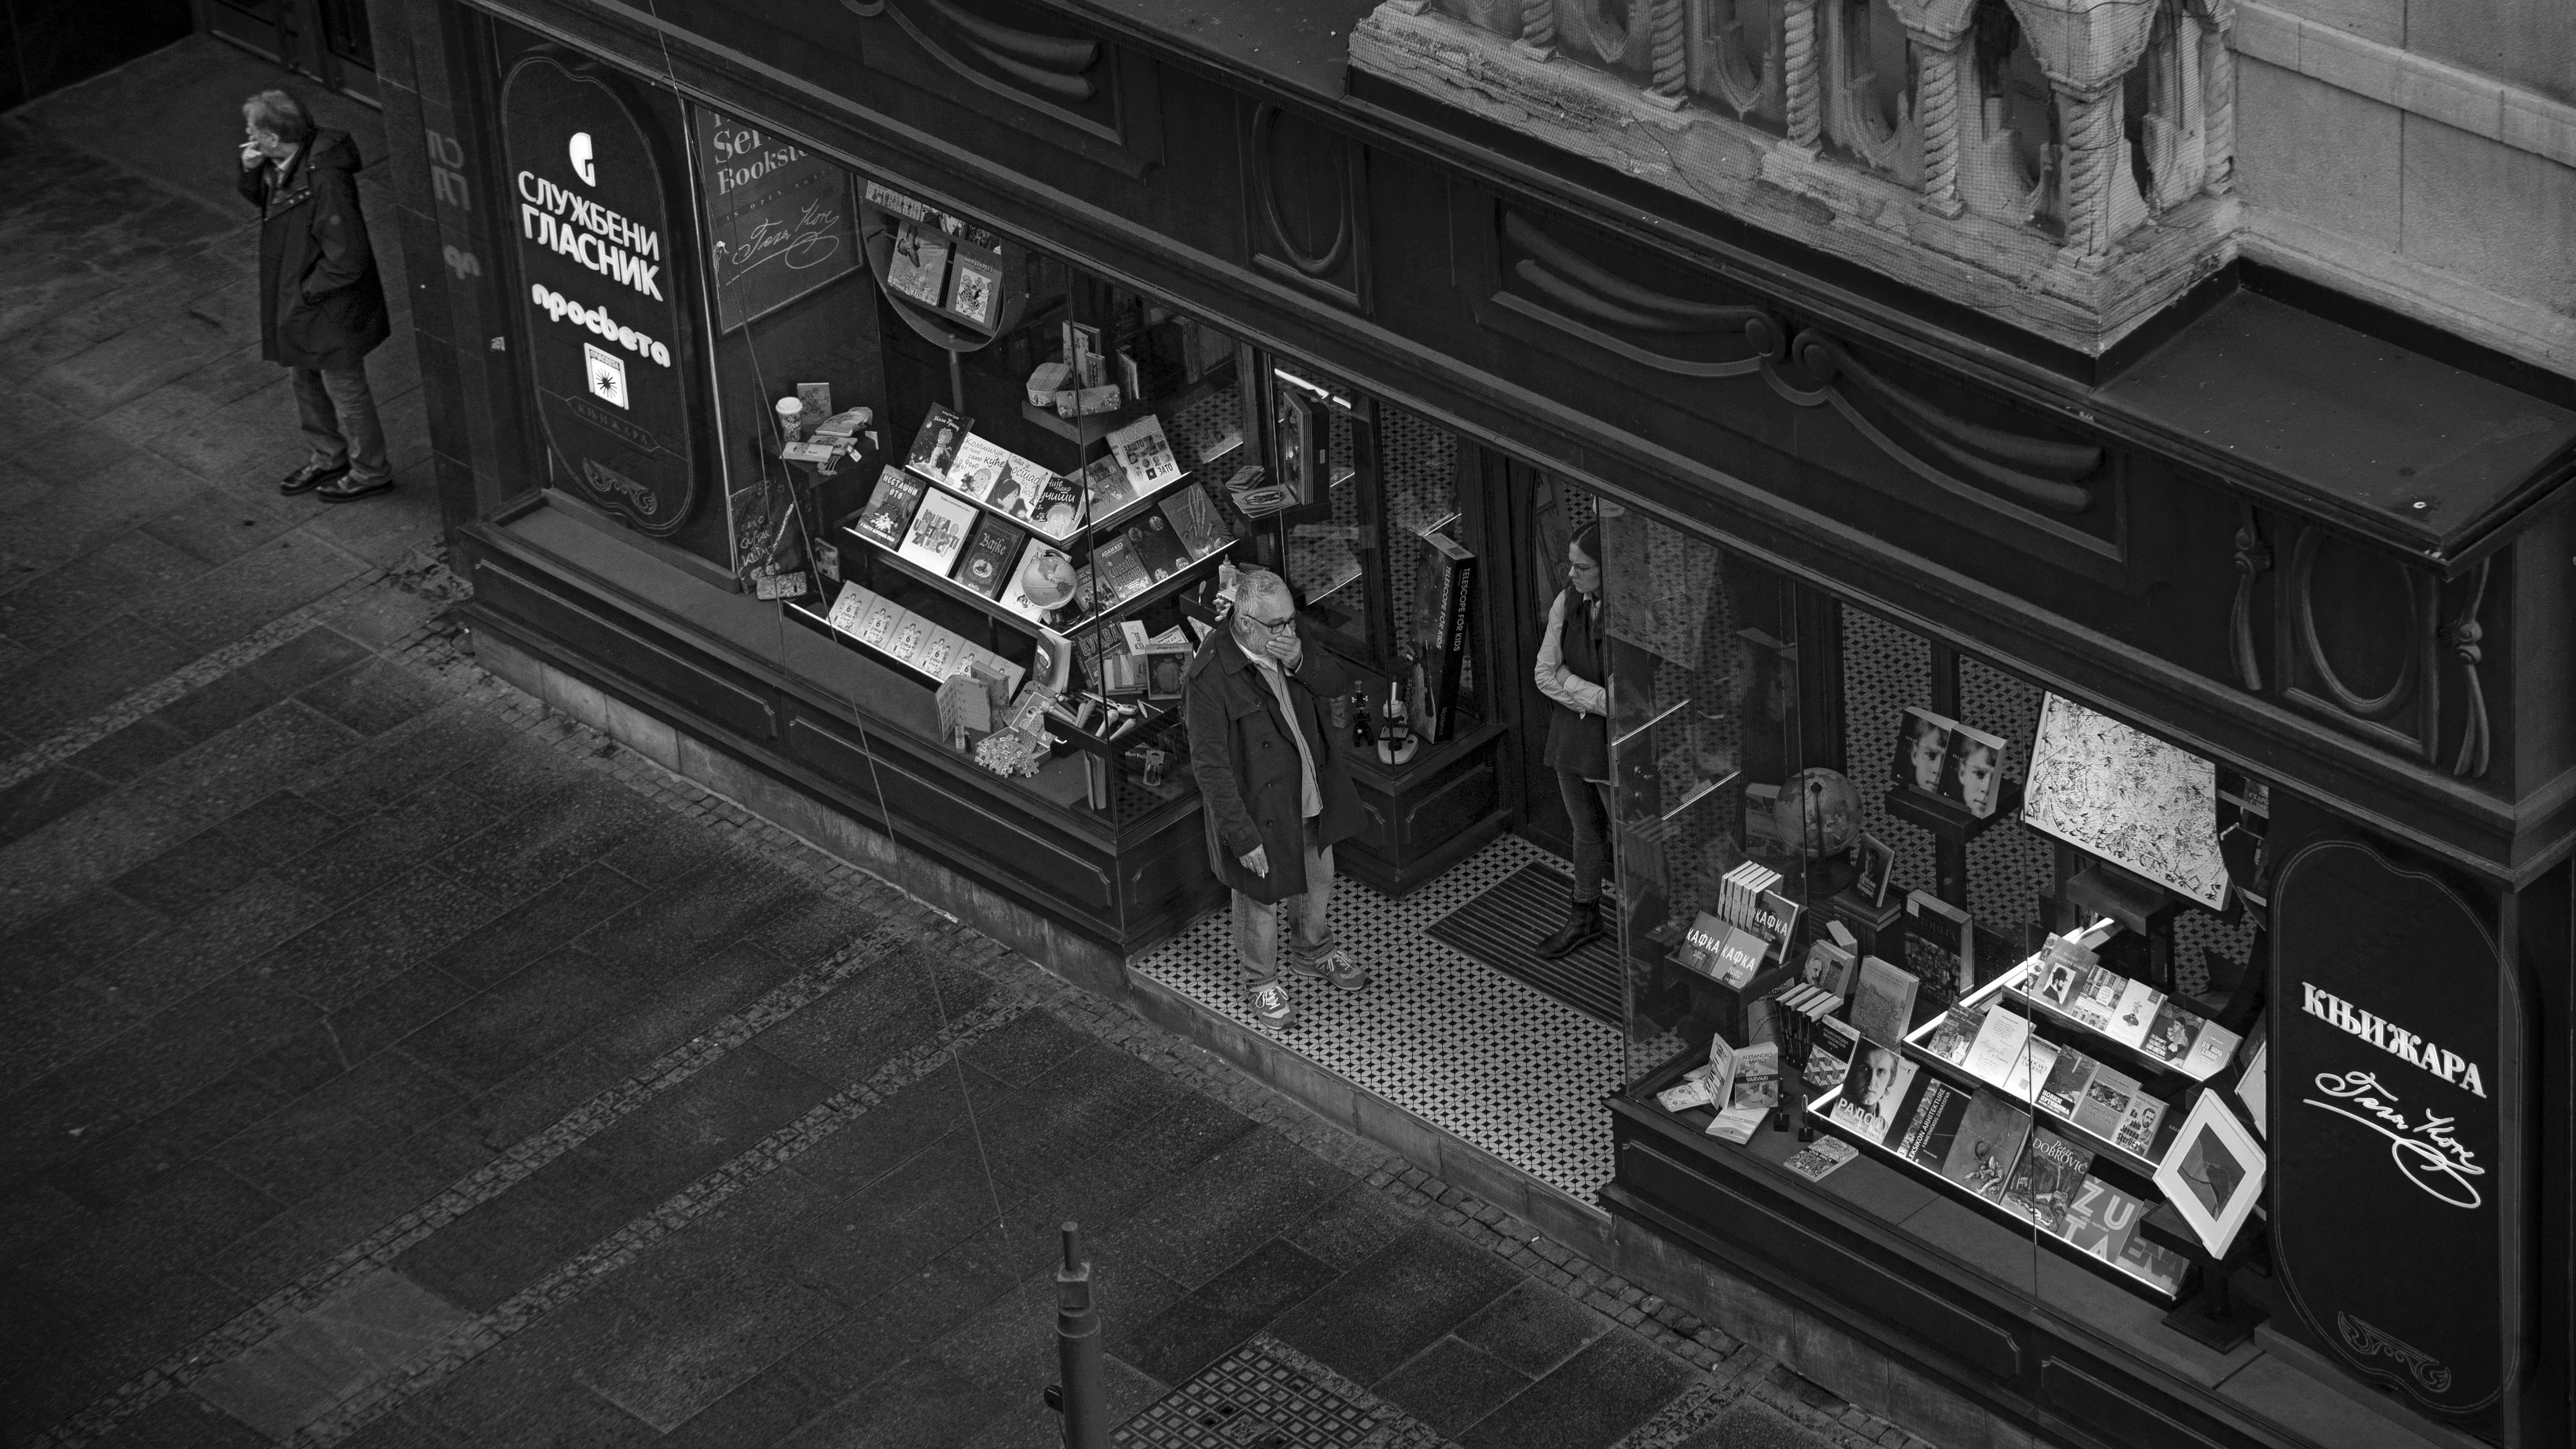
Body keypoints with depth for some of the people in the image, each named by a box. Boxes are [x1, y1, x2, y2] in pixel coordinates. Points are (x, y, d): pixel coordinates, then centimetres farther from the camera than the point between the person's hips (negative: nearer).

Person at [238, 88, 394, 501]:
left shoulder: (325, 183, -34)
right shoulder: (284, 166, -7)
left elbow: (346, 261, -31)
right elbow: (262, 199, 15)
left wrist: (307, 293, -20)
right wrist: (251, 172, -8)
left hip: (331, 311, -9)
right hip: (297, 301, 9)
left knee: (345, 390, 11)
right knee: (308, 383, 25)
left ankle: (370, 471, 31)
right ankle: (329, 458, 46)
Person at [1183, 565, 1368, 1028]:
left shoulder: (1286, 642, -10)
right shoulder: (1208, 677, -30)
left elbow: (1340, 684, -2)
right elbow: (1211, 765, -27)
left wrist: (1301, 661, -24)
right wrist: (1242, 835, -25)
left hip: (1309, 794, 6)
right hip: (1258, 807, -6)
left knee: (1319, 880, 27)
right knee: (1261, 900, 15)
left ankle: (1313, 954, 54)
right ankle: (1264, 983, 41)